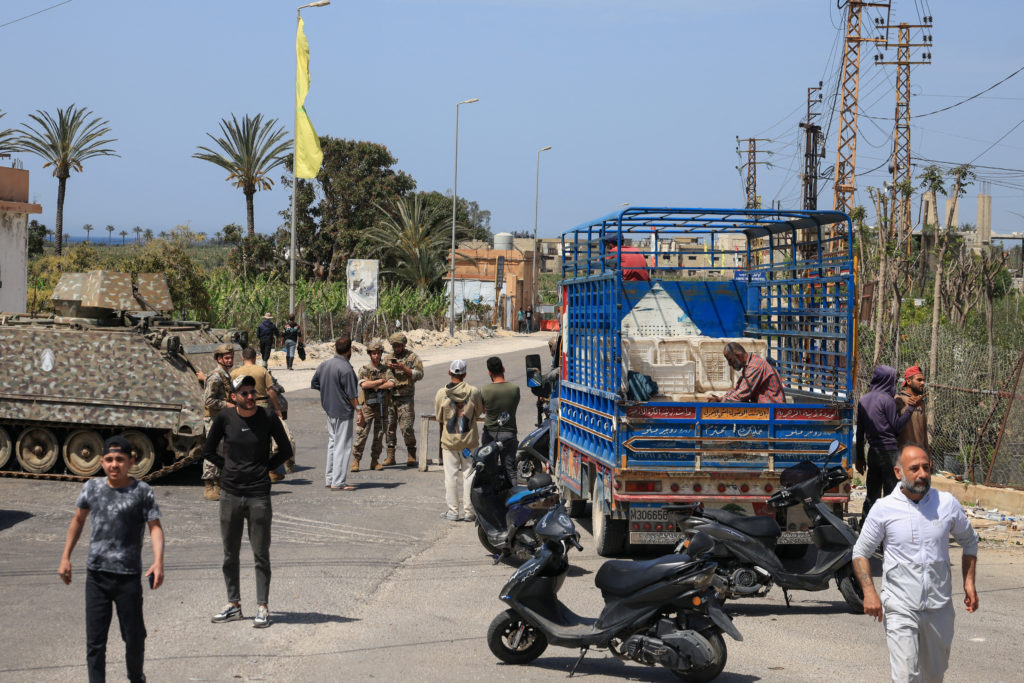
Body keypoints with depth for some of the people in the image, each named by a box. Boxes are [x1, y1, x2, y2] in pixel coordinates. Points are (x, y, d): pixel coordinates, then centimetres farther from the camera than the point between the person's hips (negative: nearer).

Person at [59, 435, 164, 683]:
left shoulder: (141, 491, -6)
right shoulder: (92, 487, 4)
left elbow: (155, 527, -10)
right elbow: (78, 520, 18)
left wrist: (158, 562, -25)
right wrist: (66, 557, 16)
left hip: (128, 576, -2)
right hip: (96, 574, 2)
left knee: (134, 636, 9)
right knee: (95, 640, 1)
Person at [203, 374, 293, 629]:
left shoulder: (268, 419, -4)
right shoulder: (224, 419, 0)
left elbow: (285, 451, 8)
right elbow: (208, 450, 13)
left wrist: (265, 469, 2)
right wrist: (228, 467, 5)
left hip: (259, 495, -2)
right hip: (230, 494, 2)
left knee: (261, 554, 1)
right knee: (230, 553, 9)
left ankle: (262, 608, 7)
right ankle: (233, 605, 20)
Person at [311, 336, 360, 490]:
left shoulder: (323, 365, 6)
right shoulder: (346, 368, -18)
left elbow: (314, 384, 16)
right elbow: (351, 395, -18)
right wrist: (359, 411, -11)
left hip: (329, 411, 8)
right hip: (343, 412, -8)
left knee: (332, 443, 17)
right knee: (342, 446, -3)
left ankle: (330, 478, 22)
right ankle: (338, 482, -3)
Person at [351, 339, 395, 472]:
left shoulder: (386, 370, 6)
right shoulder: (364, 370, -2)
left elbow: (391, 384, -13)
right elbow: (364, 384, -20)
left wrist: (374, 385, -16)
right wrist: (381, 381, -12)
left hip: (382, 407, 3)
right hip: (368, 406, -3)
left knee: (379, 435, 6)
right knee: (362, 434, -6)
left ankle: (374, 461, 14)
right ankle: (356, 461, 0)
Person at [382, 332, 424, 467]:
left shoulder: (412, 357, 2)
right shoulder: (388, 358, 16)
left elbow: (419, 374, -6)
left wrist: (404, 368, -16)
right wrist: (387, 368, -5)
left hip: (405, 398, -5)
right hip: (389, 396, 5)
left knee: (407, 427, -10)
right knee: (389, 427, 4)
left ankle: (411, 456, -1)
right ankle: (390, 456, 10)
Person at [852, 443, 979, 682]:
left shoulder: (947, 504, 1)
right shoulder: (883, 509, -5)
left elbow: (969, 540, 18)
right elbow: (860, 552, 3)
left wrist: (969, 582, 9)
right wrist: (869, 593, -9)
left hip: (939, 607, 3)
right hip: (900, 609, -3)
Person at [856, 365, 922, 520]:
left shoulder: (863, 400, 11)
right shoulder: (886, 399, -9)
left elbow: (860, 431, 13)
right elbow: (897, 426, -8)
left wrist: (859, 457, 16)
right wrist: (911, 408, -7)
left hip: (873, 452, 6)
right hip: (888, 451, -6)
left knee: (872, 494, 11)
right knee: (891, 493, -2)